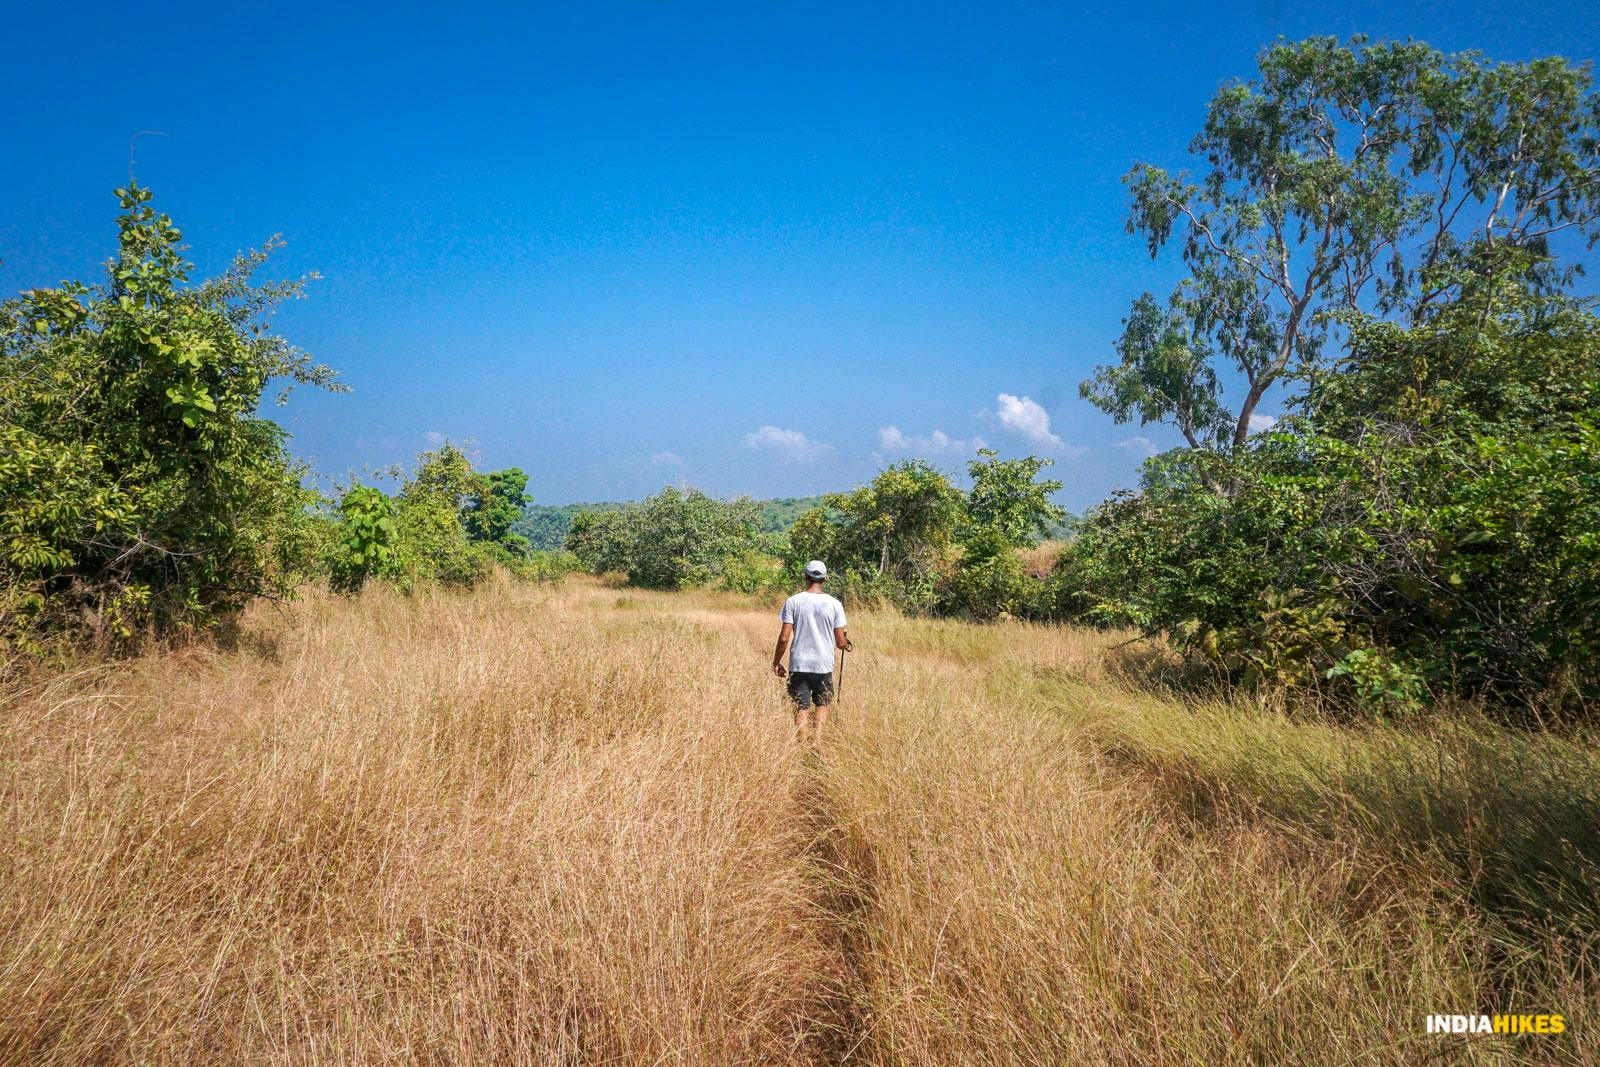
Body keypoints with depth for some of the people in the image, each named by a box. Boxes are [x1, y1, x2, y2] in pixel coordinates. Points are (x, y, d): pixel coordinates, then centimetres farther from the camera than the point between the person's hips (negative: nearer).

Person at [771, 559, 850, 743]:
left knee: (801, 709, 7)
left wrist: (776, 662, 5)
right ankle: (816, 743, 5)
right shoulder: (834, 604, -4)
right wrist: (846, 643, 22)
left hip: (799, 665, -1)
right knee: (822, 706, 18)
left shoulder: (793, 602, -5)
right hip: (824, 666, 1)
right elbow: (840, 642, -2)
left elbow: (784, 638, -8)